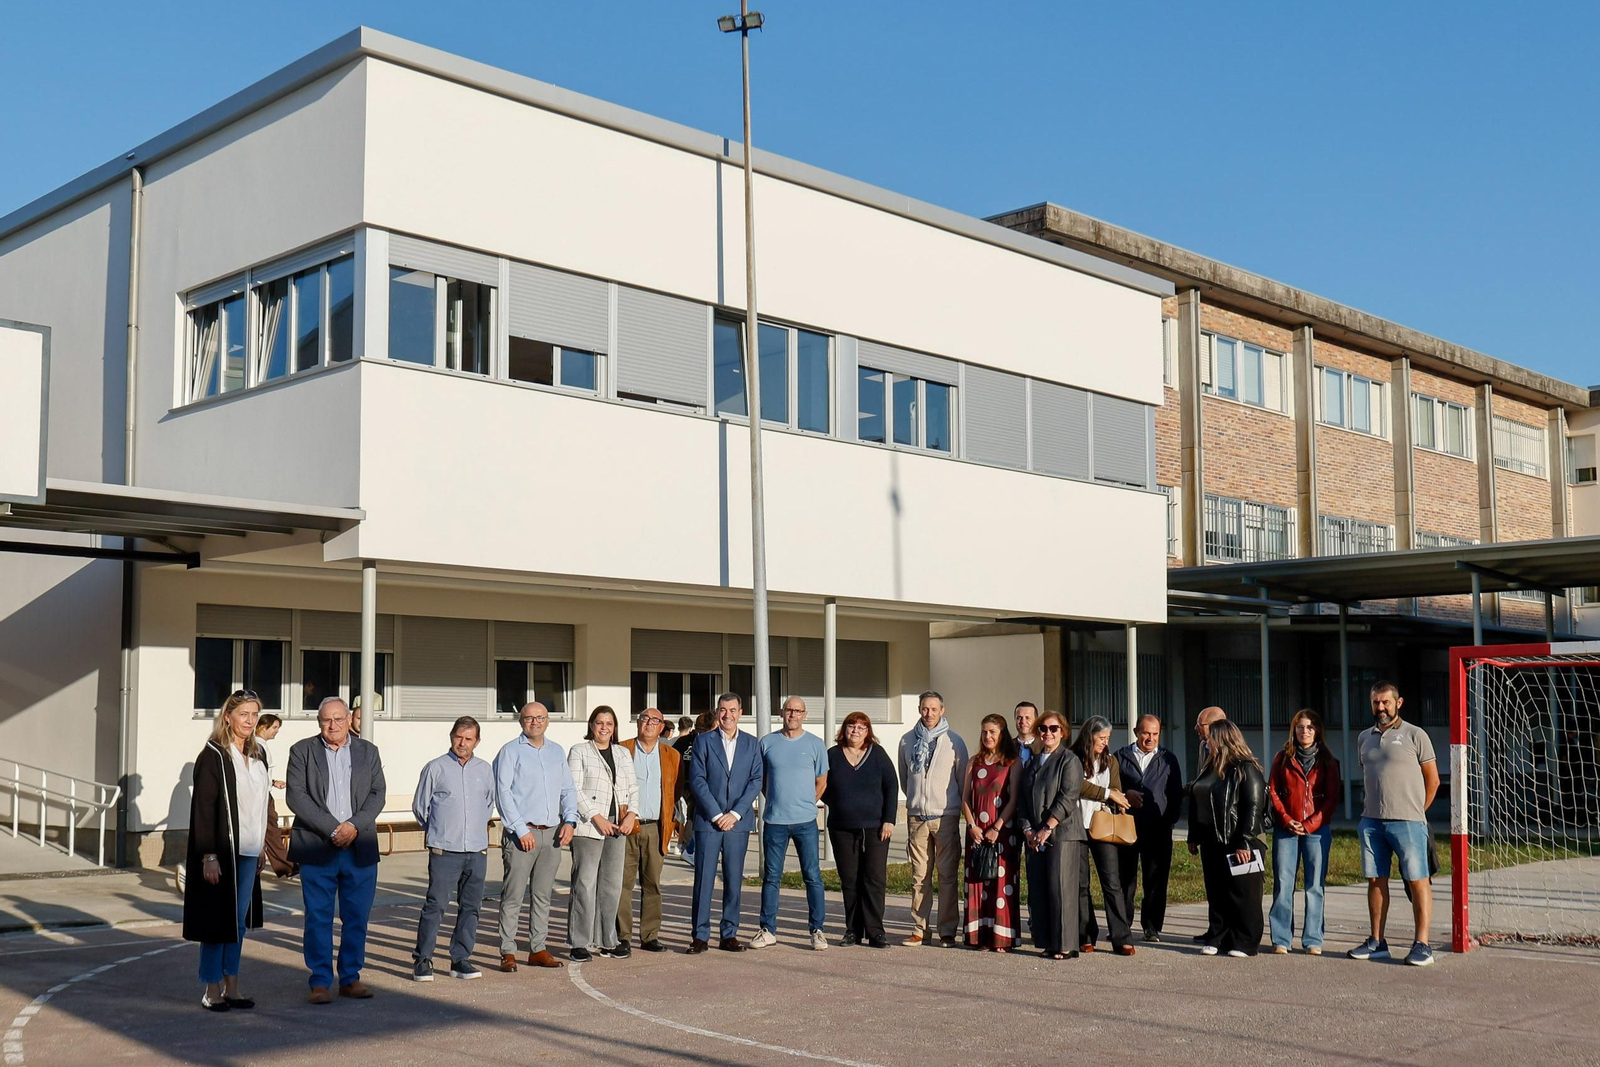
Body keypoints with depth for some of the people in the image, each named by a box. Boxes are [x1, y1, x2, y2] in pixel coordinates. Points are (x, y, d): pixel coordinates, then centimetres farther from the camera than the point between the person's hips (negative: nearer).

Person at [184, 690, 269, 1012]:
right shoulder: (213, 755, -9)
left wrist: (261, 848, 14)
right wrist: (209, 856, -18)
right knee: (218, 919, 0)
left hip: (248, 852, 7)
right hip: (221, 851, -7)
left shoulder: (257, 756, 12)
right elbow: (203, 807, -13)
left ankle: (232, 987, 18)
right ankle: (212, 989, 9)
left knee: (239, 921, 11)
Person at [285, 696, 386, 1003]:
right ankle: (320, 981, 9)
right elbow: (296, 795, -6)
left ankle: (350, 978, 16)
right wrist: (332, 829, -13)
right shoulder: (302, 751, 3)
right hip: (316, 849, -2)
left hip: (360, 849, 2)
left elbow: (378, 794, 5)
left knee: (357, 918, 6)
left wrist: (354, 826, -11)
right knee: (319, 918, 1)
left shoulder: (368, 751, 11)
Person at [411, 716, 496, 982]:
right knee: (435, 904, -7)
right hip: (444, 850, -4)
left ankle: (461, 959, 13)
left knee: (471, 906, 5)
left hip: (477, 850, 4)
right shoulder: (435, 768, 1)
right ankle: (422, 959, 2)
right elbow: (419, 806, 10)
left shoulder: (485, 770, 12)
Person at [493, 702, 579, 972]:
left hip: (552, 834, 5)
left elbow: (568, 789, 17)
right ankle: (508, 952, -1)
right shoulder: (510, 751, -1)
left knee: (542, 894, 9)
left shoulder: (557, 752, 15)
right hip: (520, 834, -5)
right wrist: (521, 830, -13)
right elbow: (503, 792, -7)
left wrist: (569, 821, 0)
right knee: (513, 895, -5)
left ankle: (538, 949, 15)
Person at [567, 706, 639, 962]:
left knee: (612, 885, 8)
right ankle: (579, 943, 0)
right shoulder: (579, 751, 1)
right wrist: (596, 818, -14)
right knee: (585, 885, -7)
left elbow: (632, 787, 16)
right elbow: (574, 790, -7)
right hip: (588, 828, -5)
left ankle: (607, 941, 16)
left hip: (618, 828, 5)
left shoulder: (623, 753, 17)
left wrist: (631, 814, -2)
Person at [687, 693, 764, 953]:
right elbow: (697, 780, -3)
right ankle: (700, 936, 5)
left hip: (738, 822, 2)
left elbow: (756, 781, 3)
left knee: (734, 880, 5)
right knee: (704, 879, -1)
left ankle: (729, 935, 13)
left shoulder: (751, 744, 9)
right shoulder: (703, 741, 3)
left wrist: (735, 813, -8)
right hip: (708, 820, -2)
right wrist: (716, 814, -10)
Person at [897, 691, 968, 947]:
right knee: (919, 876, 5)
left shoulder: (954, 741, 2)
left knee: (947, 875, -1)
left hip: (946, 816, -2)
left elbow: (963, 779, 8)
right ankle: (919, 930, 10)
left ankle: (948, 931, 4)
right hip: (917, 817, 2)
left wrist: (961, 807, 9)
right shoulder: (907, 741, 9)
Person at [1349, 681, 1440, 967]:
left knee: (1417, 881, -4)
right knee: (1375, 880, 8)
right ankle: (1377, 942, 16)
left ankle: (1422, 945, -1)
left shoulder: (1415, 735, -2)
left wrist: (1415, 812, 2)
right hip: (1371, 822, 5)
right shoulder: (1364, 738, 14)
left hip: (1407, 822, -5)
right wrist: (1372, 807, 14)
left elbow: (1432, 780, 1)